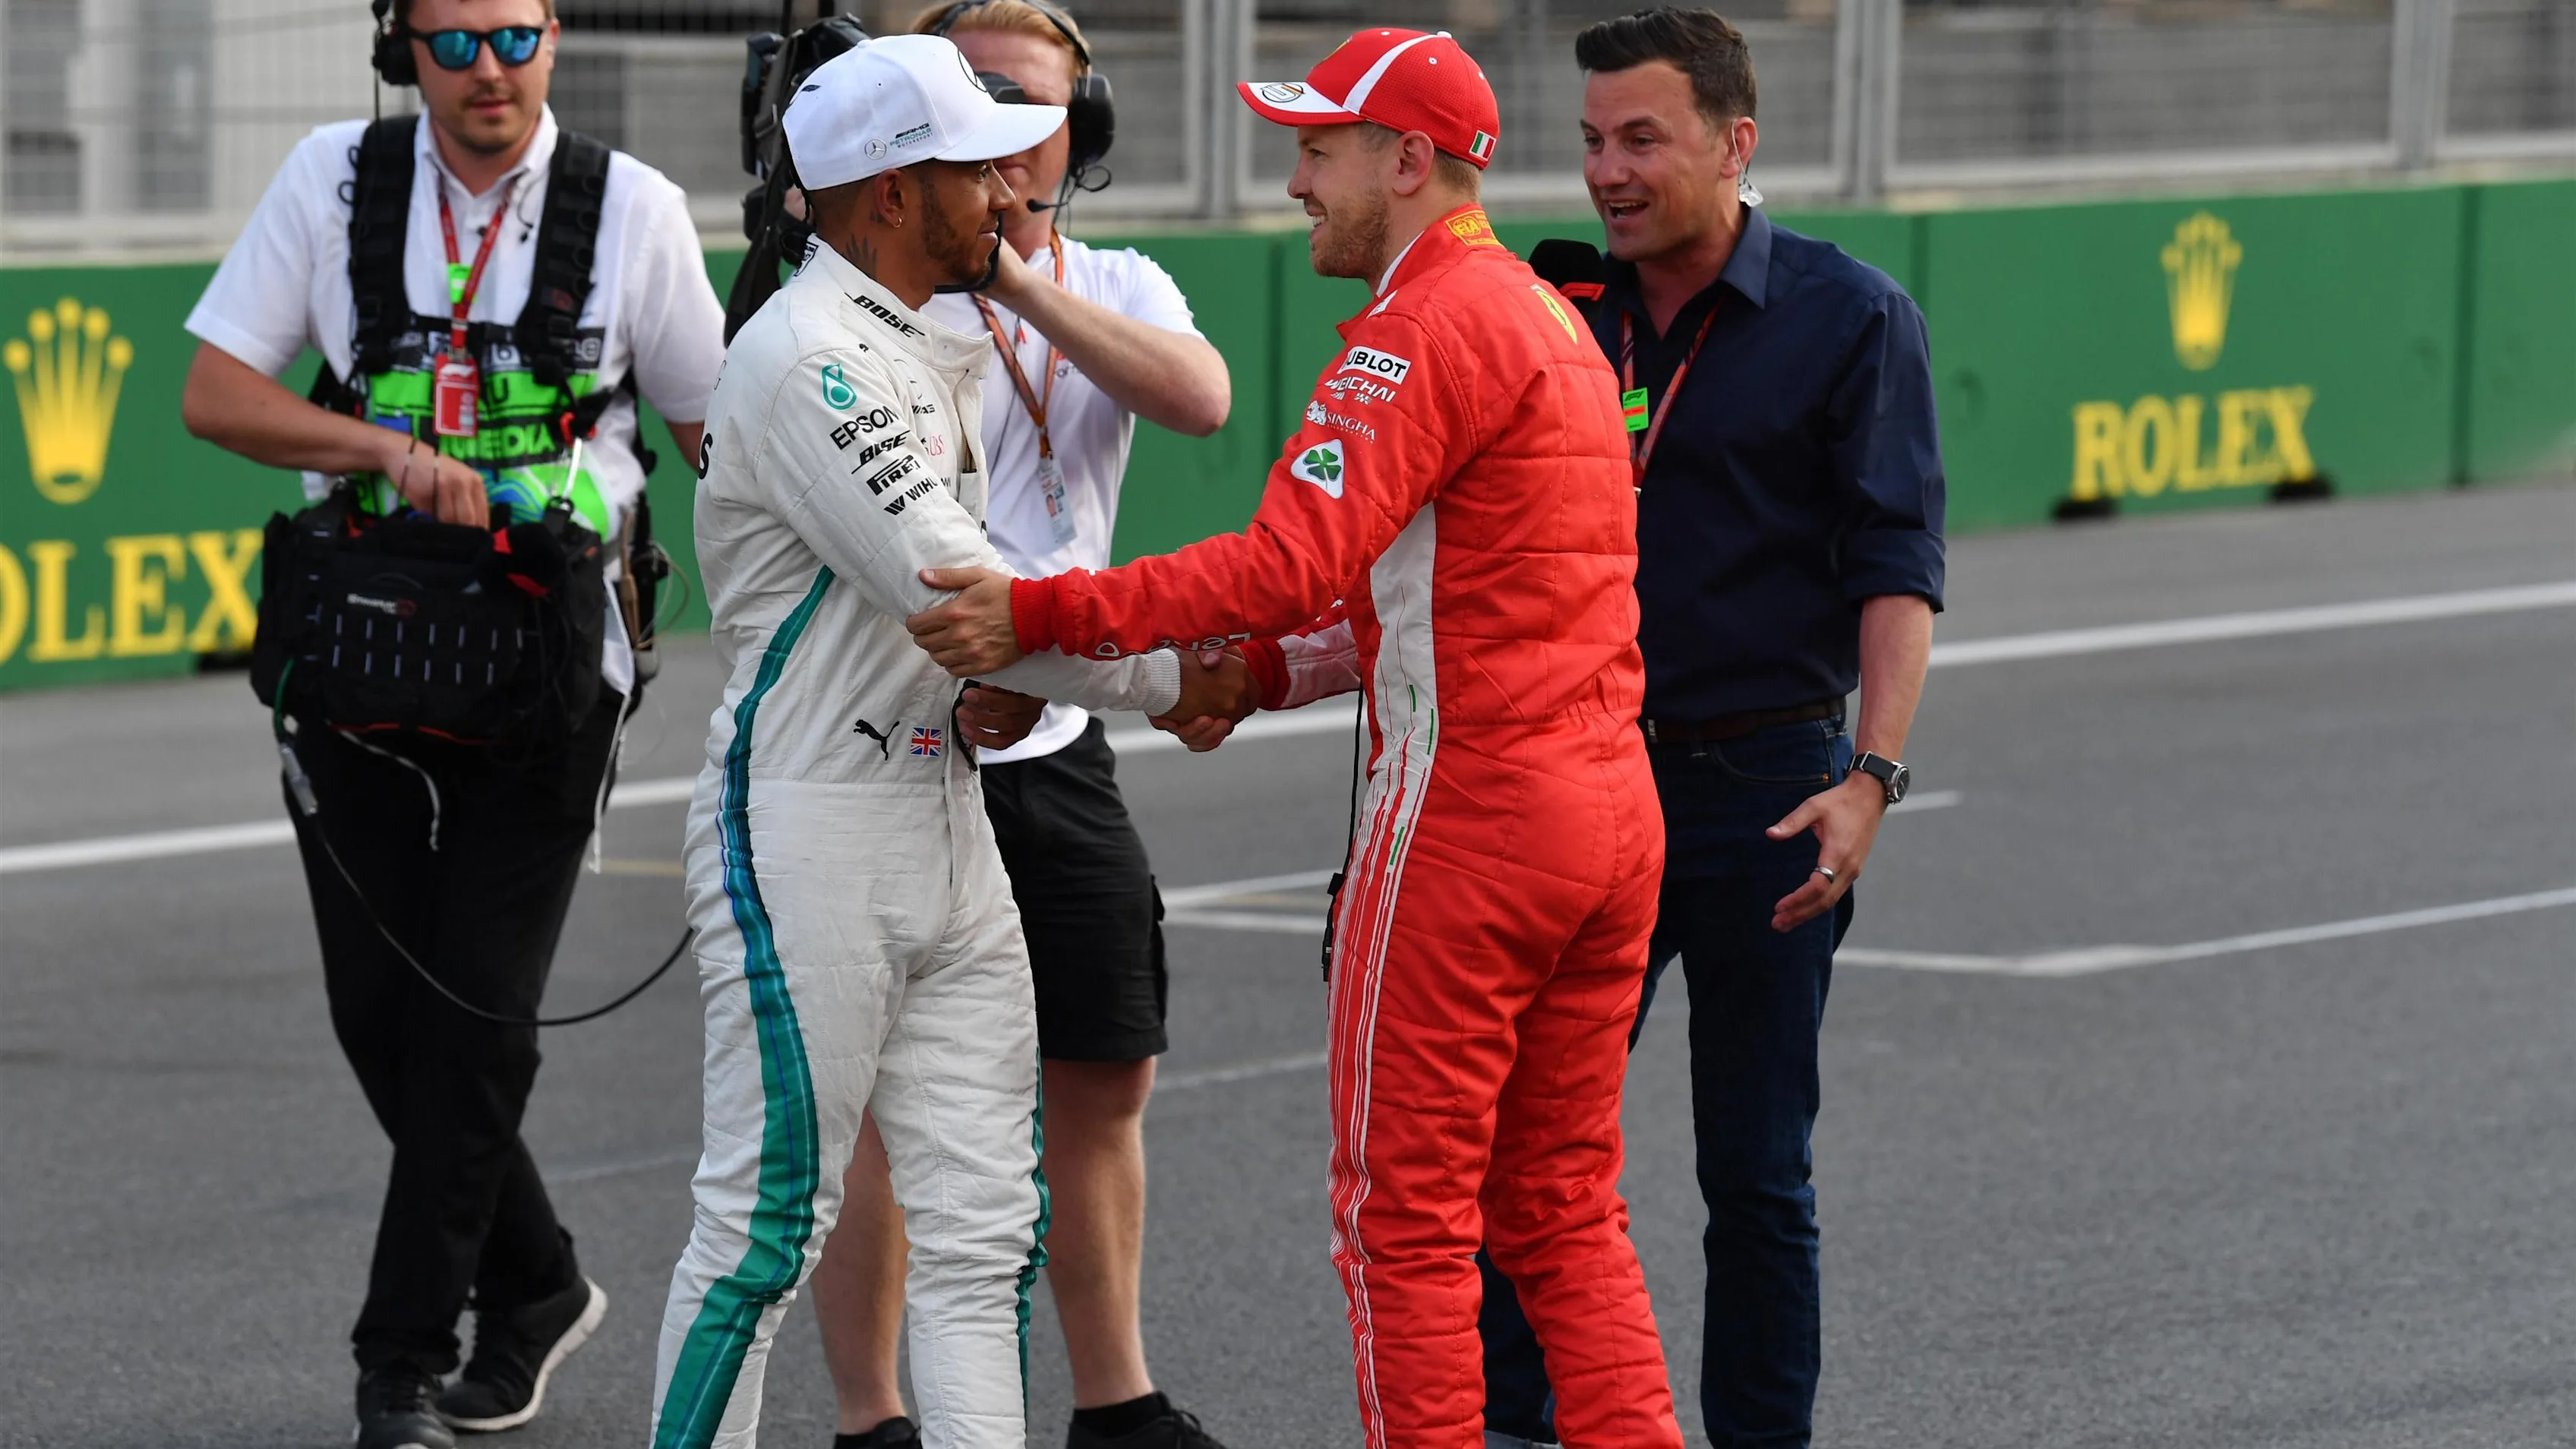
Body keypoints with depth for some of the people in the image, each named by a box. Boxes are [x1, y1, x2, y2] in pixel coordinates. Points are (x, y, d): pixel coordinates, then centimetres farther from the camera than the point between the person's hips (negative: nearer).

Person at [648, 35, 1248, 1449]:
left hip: (944, 811, 9)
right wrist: (1165, 677, -14)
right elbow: (944, 585, -21)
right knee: (768, 1219, -6)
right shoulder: (806, 354, -15)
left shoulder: (933, 349, 16)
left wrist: (993, 681, 1)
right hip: (807, 835, -9)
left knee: (983, 1226, 6)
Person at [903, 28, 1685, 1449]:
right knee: (1561, 1209, 13)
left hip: (1466, 820, -9)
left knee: (1408, 1215, -2)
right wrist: (1262, 668, 12)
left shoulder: (1425, 331, -13)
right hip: (1608, 807, 9)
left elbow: (1292, 564, -24)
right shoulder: (1544, 316, 19)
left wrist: (1042, 615, -22)